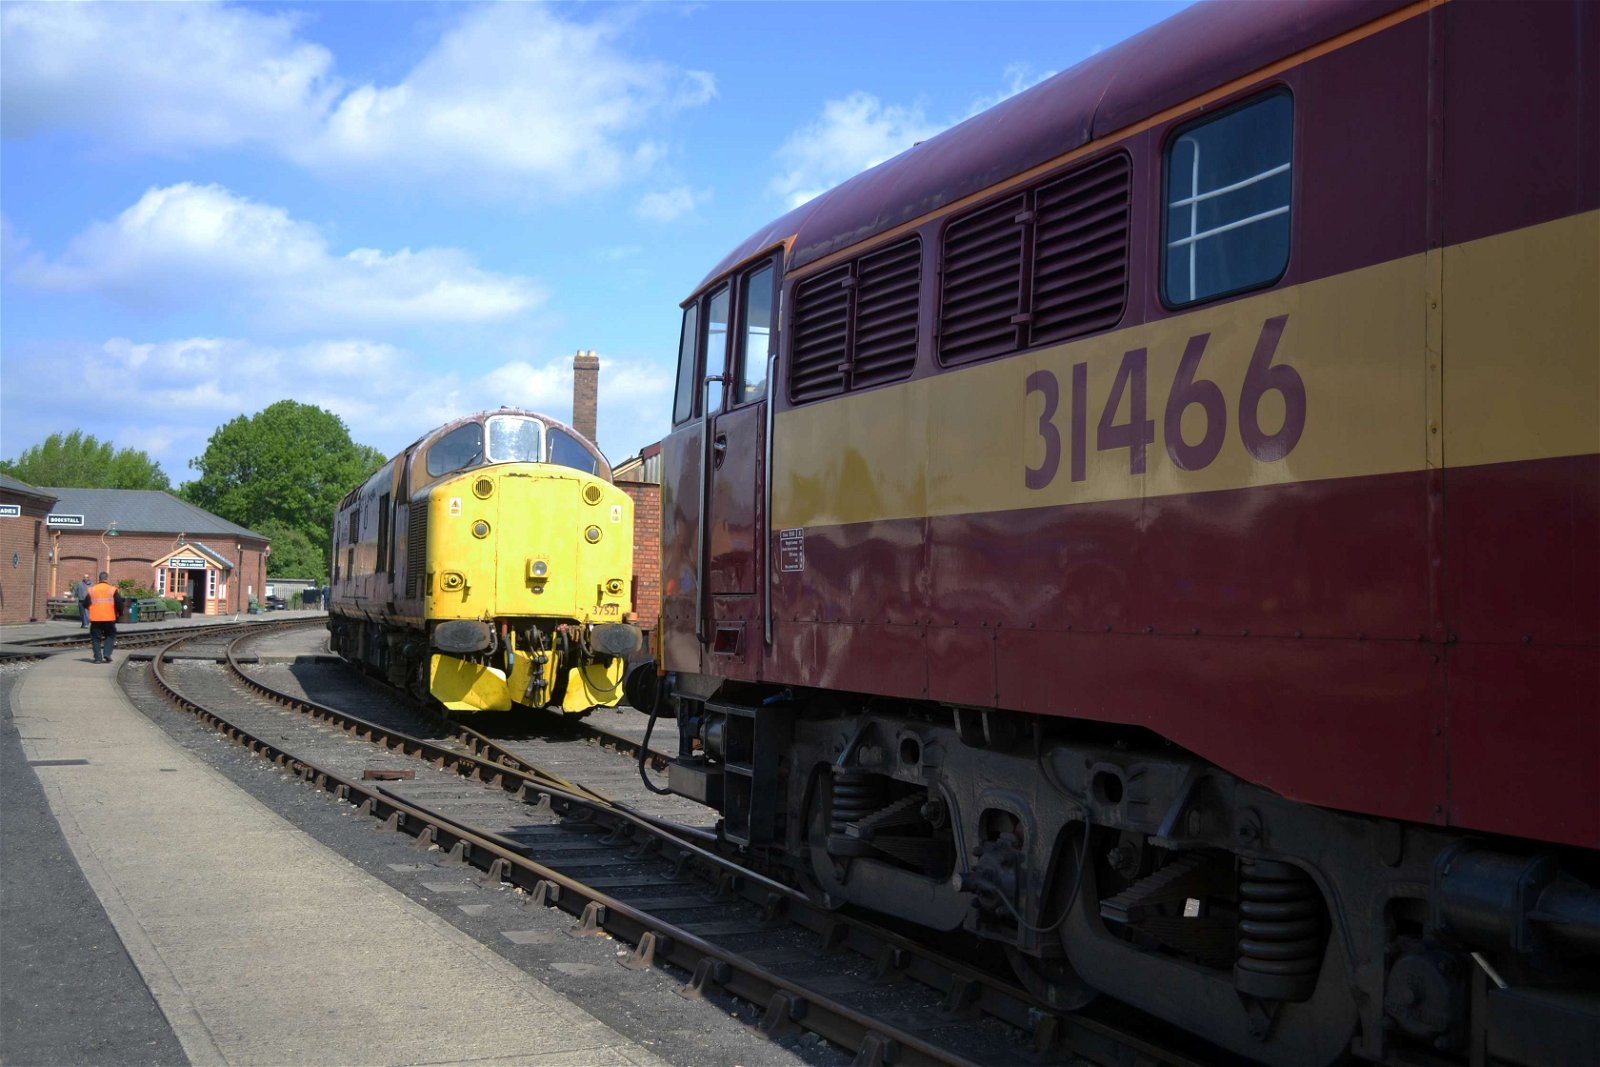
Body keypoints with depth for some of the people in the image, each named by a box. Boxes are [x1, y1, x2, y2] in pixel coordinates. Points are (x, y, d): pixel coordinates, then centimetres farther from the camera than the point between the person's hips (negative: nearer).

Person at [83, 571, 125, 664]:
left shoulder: (92, 590, 7)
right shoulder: (113, 590, 0)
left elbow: (85, 604, 7)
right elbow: (119, 603, -6)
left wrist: (90, 614, 24)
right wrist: (120, 613, 11)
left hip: (95, 618, 2)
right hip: (109, 618, -2)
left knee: (96, 638, 9)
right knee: (110, 636, 13)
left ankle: (98, 657, 1)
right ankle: (107, 654, -2)